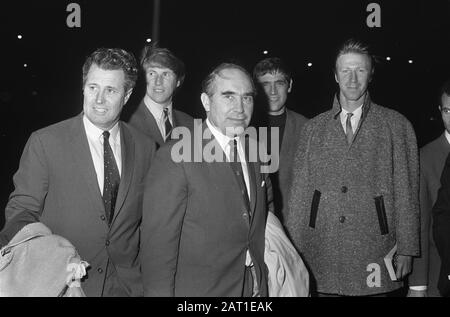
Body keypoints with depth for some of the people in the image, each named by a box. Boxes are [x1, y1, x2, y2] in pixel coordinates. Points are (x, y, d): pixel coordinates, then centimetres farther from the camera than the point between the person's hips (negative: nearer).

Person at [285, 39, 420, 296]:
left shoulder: (396, 125, 3)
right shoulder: (314, 128, 8)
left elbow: (406, 192, 2)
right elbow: (300, 191, 6)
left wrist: (406, 250, -1)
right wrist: (293, 251, 3)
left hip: (373, 254, -1)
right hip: (322, 256, 1)